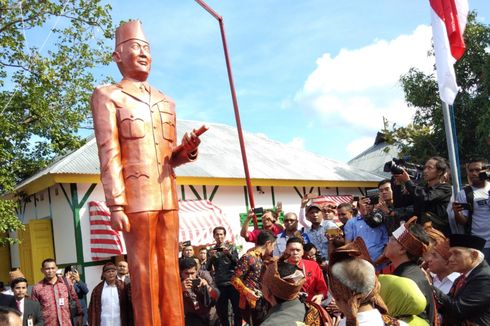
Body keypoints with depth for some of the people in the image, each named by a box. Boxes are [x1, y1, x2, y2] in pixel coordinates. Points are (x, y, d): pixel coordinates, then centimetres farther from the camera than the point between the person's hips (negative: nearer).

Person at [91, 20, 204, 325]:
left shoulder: (167, 102, 21)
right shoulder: (106, 95, 5)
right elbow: (109, 154, -6)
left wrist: (187, 149, -2)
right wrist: (116, 205, -14)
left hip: (168, 196, 5)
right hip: (136, 197, -5)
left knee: (170, 271, 6)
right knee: (144, 273, -3)